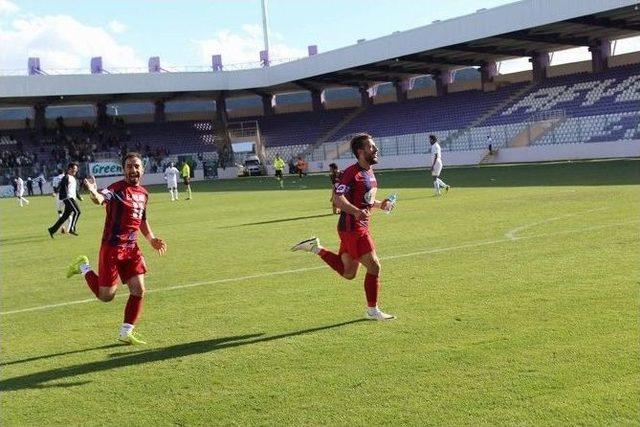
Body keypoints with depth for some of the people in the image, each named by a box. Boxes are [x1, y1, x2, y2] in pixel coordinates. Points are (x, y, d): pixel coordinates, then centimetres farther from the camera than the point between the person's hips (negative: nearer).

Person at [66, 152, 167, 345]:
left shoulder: (143, 193, 10)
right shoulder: (117, 189, -14)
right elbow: (101, 199, -36)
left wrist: (151, 239, 15)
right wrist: (94, 193, -58)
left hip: (131, 249, 7)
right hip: (112, 248, -6)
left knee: (138, 290, -1)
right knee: (106, 296, 2)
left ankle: (126, 333, 12)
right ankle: (84, 267, 28)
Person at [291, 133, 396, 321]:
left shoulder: (369, 172, 14)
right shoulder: (352, 172, -16)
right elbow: (337, 198, -24)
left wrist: (379, 204, 9)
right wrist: (356, 212, -37)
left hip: (360, 228, 10)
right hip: (352, 228, -10)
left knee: (348, 273, 16)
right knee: (374, 266, -4)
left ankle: (315, 248, 21)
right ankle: (372, 311, 9)